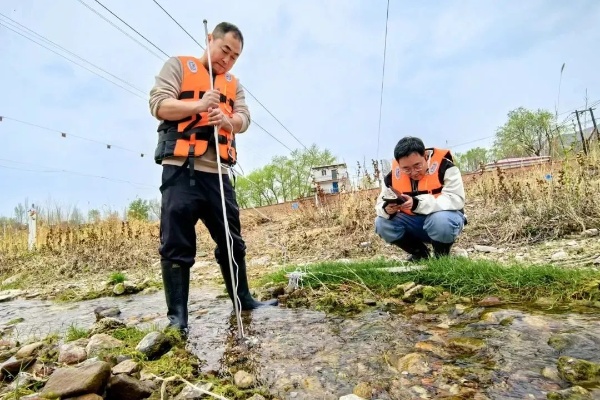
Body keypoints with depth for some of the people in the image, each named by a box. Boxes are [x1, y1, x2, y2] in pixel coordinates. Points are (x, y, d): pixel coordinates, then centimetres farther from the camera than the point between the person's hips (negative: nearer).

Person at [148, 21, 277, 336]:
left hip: (217, 173, 5)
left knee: (232, 241, 10)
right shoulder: (178, 66, 10)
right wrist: (198, 105, -17)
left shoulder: (234, 83, 22)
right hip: (181, 169, -4)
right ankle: (177, 314, 6)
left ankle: (243, 299, 24)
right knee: (177, 245, -4)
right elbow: (158, 104, -2)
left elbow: (243, 119, 8)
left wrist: (226, 120, -15)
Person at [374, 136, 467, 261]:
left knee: (441, 221, -38)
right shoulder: (393, 175, -8)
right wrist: (387, 210, -28)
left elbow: (456, 200, -28)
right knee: (382, 223, -18)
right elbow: (381, 204, -1)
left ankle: (441, 255, -2)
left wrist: (418, 204, -39)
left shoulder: (444, 166, -19)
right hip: (412, 224, 4)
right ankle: (419, 252, 7)